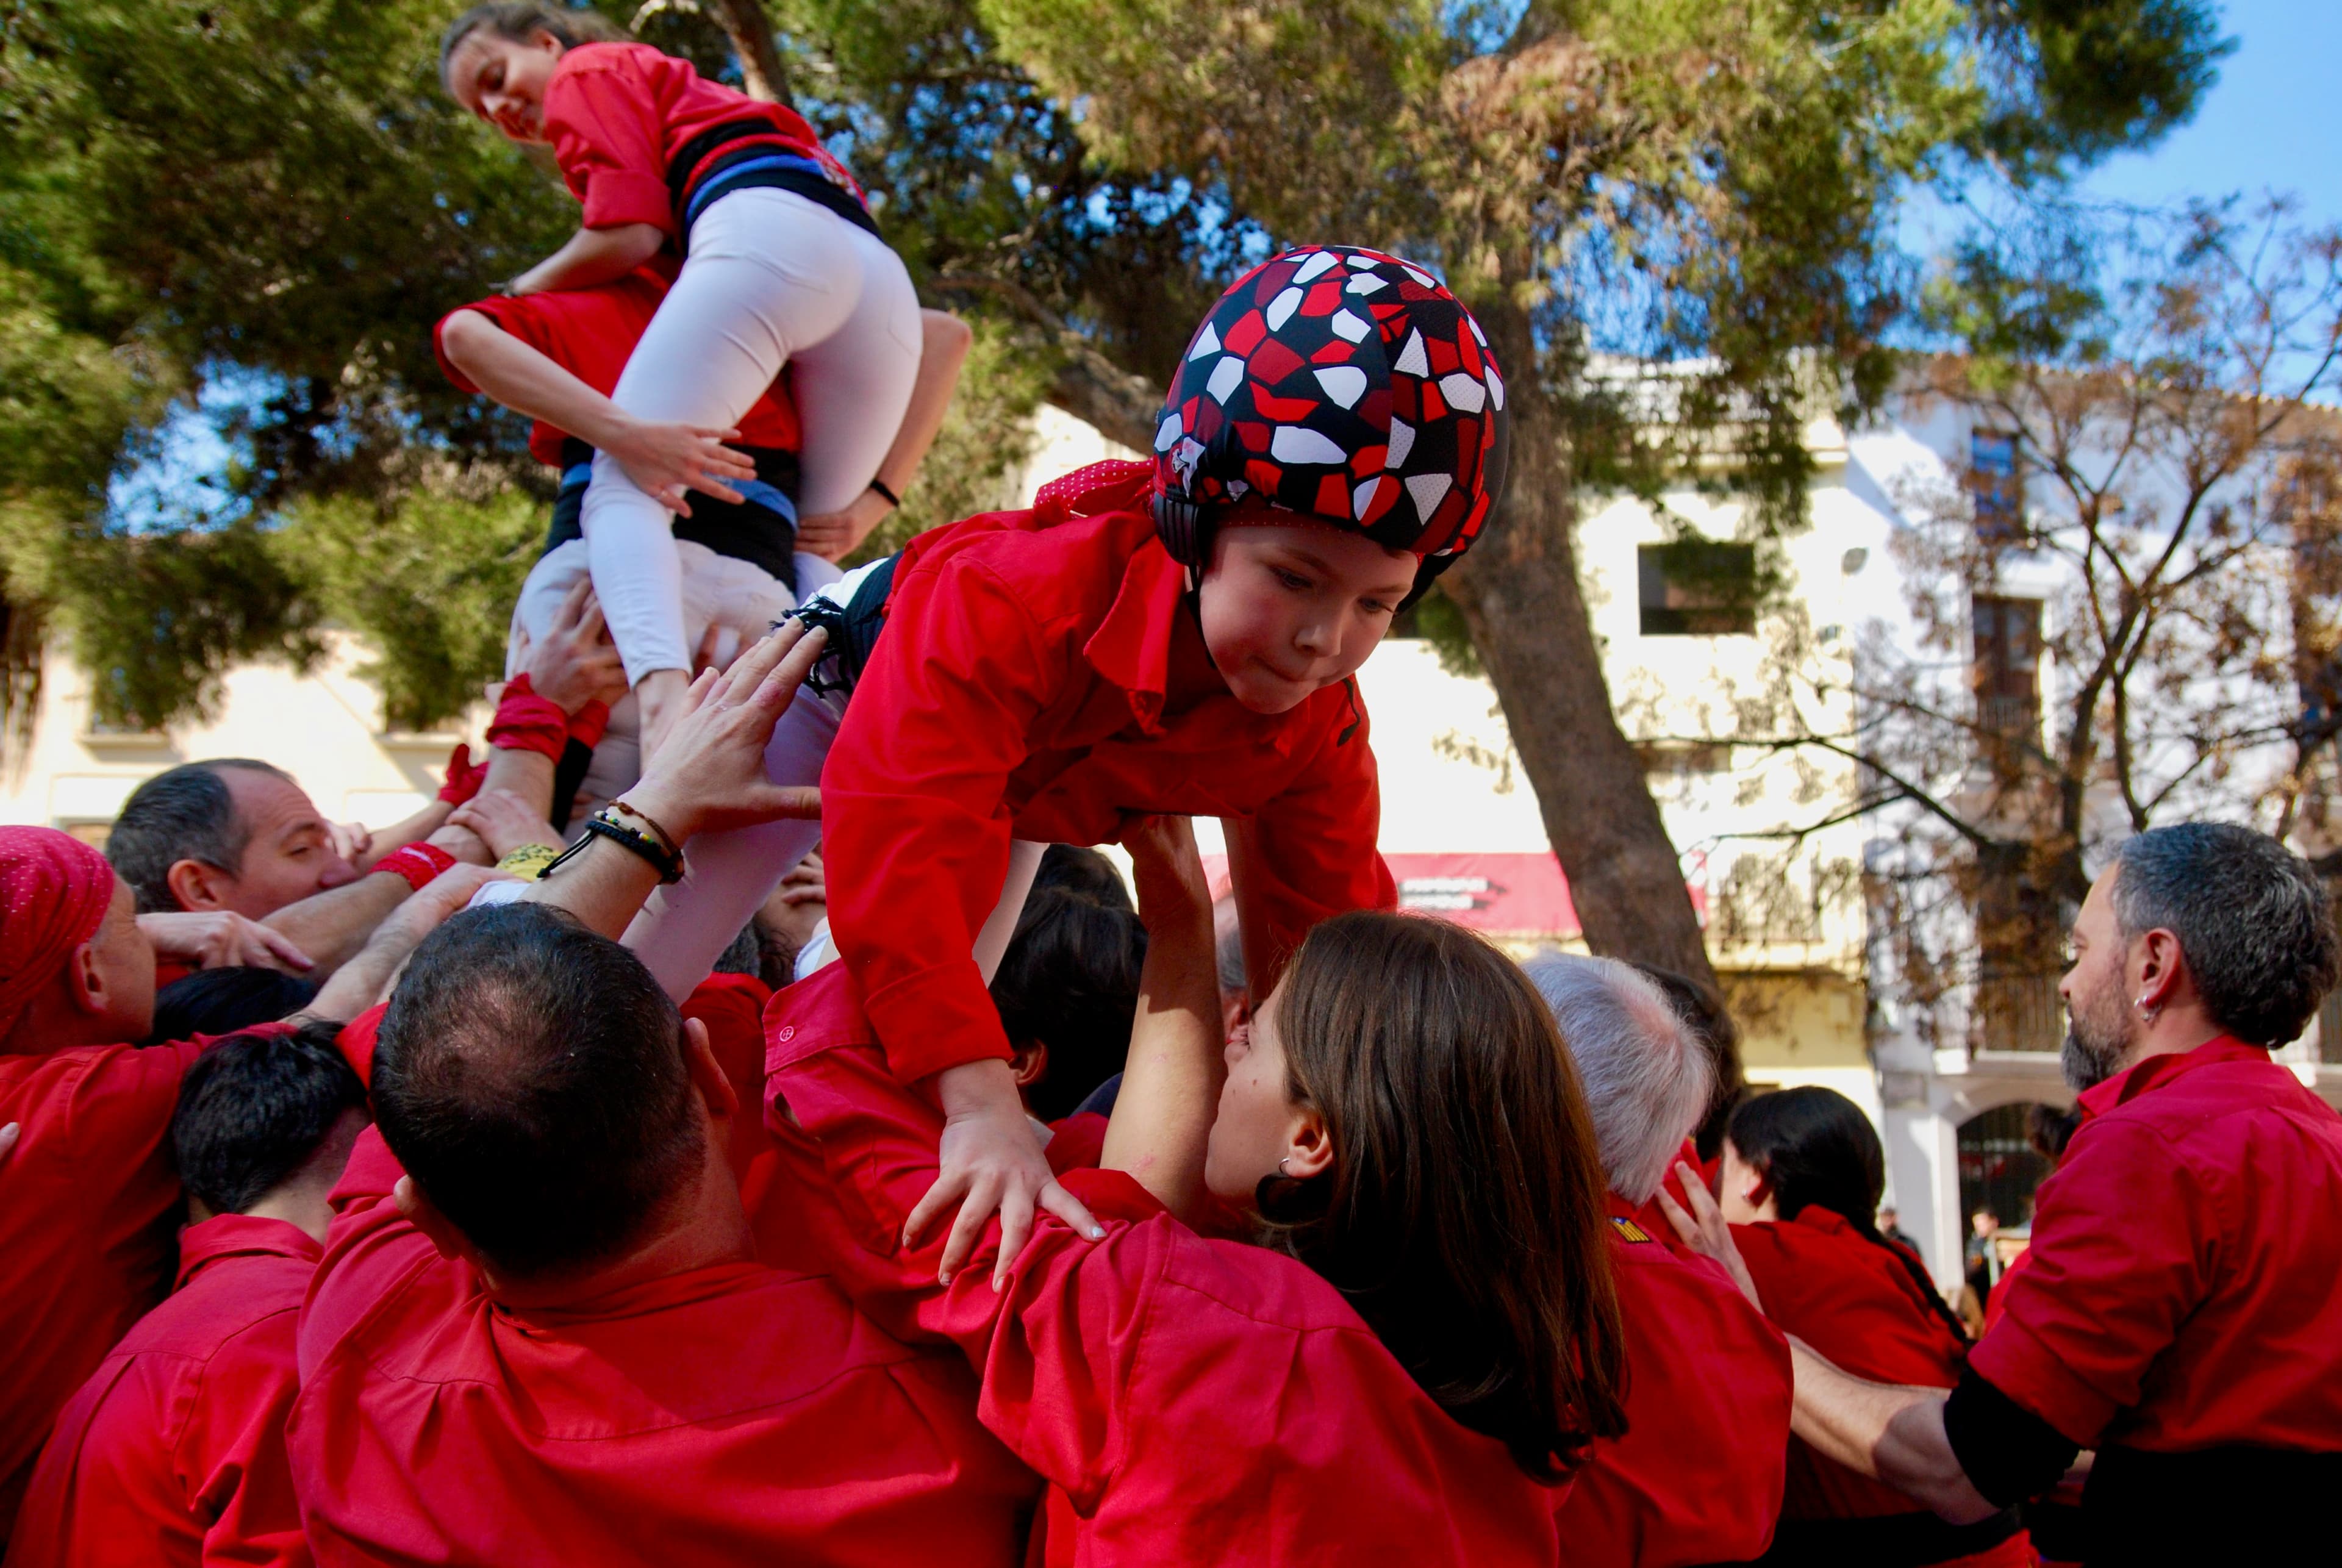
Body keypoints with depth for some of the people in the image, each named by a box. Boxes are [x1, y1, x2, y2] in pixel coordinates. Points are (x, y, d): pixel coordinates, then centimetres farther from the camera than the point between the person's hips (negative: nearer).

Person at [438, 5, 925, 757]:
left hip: (767, 230, -8)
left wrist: (527, 289, 20)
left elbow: (628, 235, 3)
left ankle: (664, 697, -42)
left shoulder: (590, 72, 20)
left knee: (622, 488, -14)